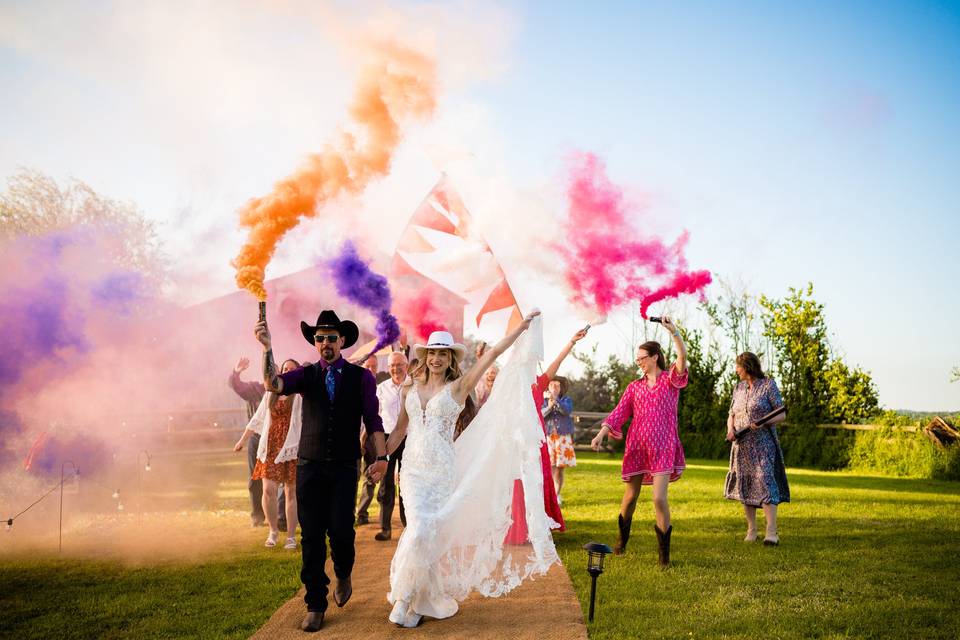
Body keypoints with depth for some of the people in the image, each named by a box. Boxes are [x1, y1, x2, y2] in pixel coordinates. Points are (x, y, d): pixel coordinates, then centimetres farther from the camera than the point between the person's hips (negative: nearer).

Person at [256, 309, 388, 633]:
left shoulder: (361, 377, 2)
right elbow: (273, 384, -14)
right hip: (309, 466, 1)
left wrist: (381, 456, -10)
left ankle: (343, 574, 25)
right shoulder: (306, 375, 5)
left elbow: (373, 420, 0)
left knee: (340, 530, -9)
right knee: (311, 537, 3)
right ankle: (315, 606, 15)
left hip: (344, 467, -1)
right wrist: (267, 347, -27)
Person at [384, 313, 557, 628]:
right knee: (419, 529, -10)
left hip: (442, 471, -1)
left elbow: (493, 353, -7)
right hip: (413, 469, 1)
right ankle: (406, 598, 8)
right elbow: (398, 430, 17)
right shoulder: (411, 389, 8)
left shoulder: (458, 387, -1)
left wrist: (522, 327, -11)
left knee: (430, 532, 0)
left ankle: (408, 598, 16)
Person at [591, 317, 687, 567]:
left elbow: (683, 357, -16)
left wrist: (674, 331, -29)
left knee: (659, 498, -14)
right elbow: (619, 413, 4)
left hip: (663, 447, -3)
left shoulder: (671, 380, 3)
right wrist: (601, 435, -9)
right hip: (637, 446, 4)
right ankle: (622, 539, 34)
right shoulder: (634, 387, 12)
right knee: (630, 496, 11)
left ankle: (664, 553, -2)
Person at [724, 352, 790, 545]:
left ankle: (772, 532, -19)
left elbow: (782, 415, -5)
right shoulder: (739, 388, 13)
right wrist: (730, 430, -4)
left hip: (763, 444, -6)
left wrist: (763, 422, -22)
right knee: (745, 485, 5)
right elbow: (732, 415, 17)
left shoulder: (768, 385, -4)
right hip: (742, 444, 6)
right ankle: (751, 531, 14)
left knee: (765, 483, -16)